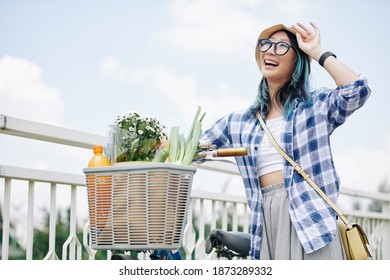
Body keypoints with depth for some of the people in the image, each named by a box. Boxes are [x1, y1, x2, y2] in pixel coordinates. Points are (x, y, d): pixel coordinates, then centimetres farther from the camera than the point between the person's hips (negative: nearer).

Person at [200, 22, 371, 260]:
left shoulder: (317, 105, 8)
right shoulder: (238, 122, 18)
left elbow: (357, 90, -11)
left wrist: (318, 52, -3)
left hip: (309, 214, -4)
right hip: (267, 221, 4)